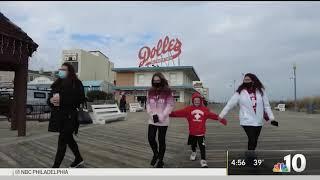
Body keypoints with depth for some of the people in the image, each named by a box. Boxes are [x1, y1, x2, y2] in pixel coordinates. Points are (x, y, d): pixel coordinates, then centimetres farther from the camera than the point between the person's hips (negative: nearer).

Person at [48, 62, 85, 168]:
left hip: (69, 116, -8)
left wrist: (61, 99, -21)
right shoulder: (57, 83, 13)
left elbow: (80, 99, -17)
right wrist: (51, 100, -7)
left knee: (62, 141, -5)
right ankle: (79, 159, 35)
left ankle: (55, 167, 4)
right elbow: (50, 97, 17)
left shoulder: (75, 83, -8)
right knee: (68, 139, 18)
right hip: (58, 115, 8)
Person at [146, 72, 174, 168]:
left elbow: (170, 105, -9)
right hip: (152, 120, 4)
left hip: (163, 121, -3)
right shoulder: (150, 91, 6)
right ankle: (156, 154, 31)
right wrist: (152, 115, -7)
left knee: (161, 140, 4)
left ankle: (160, 160, 23)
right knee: (150, 138, 1)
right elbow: (148, 104, 8)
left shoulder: (167, 92, -7)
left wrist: (161, 116, -14)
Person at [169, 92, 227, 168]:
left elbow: (212, 115, -4)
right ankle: (194, 152, 52)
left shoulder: (205, 109, -3)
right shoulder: (189, 109, -8)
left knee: (202, 146, -2)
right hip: (192, 132, 1)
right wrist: (171, 114, -27)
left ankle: (203, 160, 9)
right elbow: (180, 112, -16)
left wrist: (221, 119, -10)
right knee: (193, 144, 22)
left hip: (201, 132, -1)